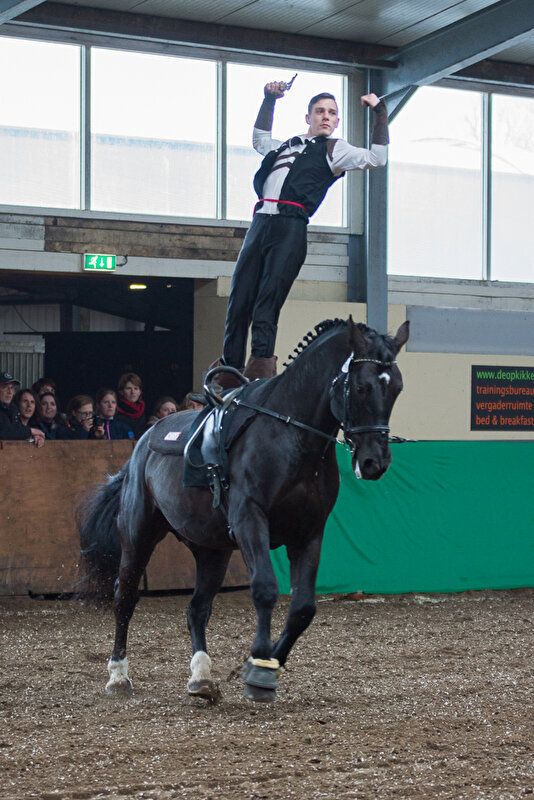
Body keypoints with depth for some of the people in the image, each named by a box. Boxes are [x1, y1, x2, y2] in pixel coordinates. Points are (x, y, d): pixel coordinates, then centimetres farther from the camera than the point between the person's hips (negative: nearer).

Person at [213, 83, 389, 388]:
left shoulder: (334, 150, 12)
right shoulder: (286, 146, 29)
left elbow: (377, 158, 2)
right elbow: (259, 139, 49)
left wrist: (380, 112, 6)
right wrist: (269, 100, 44)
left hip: (291, 228, -5)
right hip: (260, 224, 5)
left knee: (268, 300, -17)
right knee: (239, 299, 0)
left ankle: (262, 360, -22)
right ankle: (229, 366, 2)